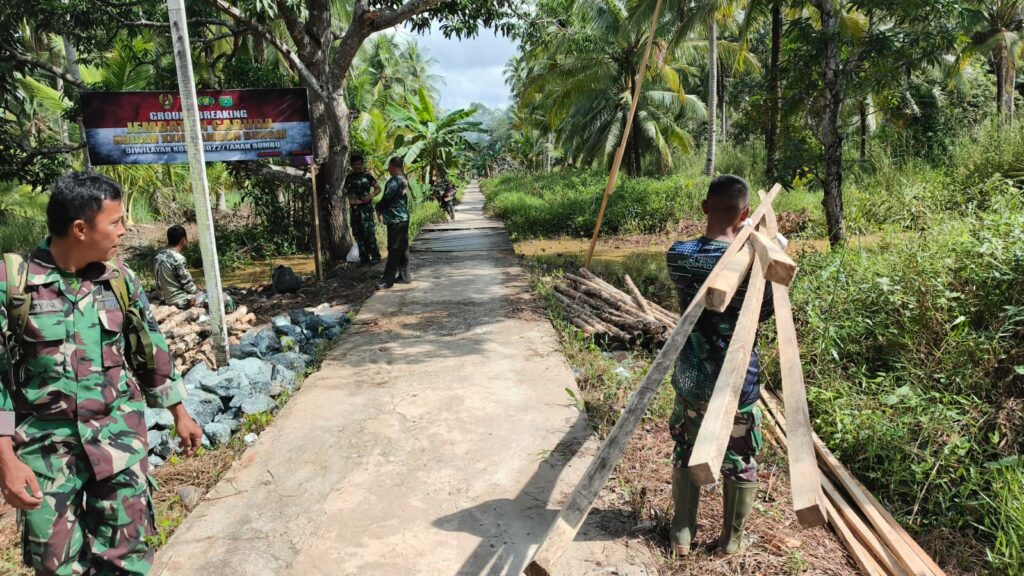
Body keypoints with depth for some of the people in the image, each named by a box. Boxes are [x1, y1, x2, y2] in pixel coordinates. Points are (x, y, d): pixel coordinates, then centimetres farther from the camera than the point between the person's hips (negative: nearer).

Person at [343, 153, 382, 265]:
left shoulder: (367, 176, 0)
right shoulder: (349, 177, 12)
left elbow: (378, 188, 1)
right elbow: (346, 191, 19)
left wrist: (370, 196, -15)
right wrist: (350, 198, -1)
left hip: (366, 208, -5)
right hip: (354, 209, 5)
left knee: (369, 232, -11)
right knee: (358, 233, 6)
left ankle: (375, 256, -2)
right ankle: (364, 257, 14)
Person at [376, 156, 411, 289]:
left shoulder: (394, 181, -17)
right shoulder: (404, 180, 12)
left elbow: (386, 198, -17)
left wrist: (378, 208, 3)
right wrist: (384, 210, 12)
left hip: (395, 220, -9)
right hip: (403, 218, 9)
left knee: (394, 249, -6)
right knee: (403, 248, 12)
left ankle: (388, 279, -2)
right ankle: (404, 275, 17)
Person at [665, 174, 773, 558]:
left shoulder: (678, 254, -10)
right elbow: (765, 312, -1)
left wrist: (737, 242, 14)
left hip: (690, 378, 3)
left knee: (686, 452, 21)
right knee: (740, 462, 17)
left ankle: (682, 534, 32)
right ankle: (732, 541, 33)